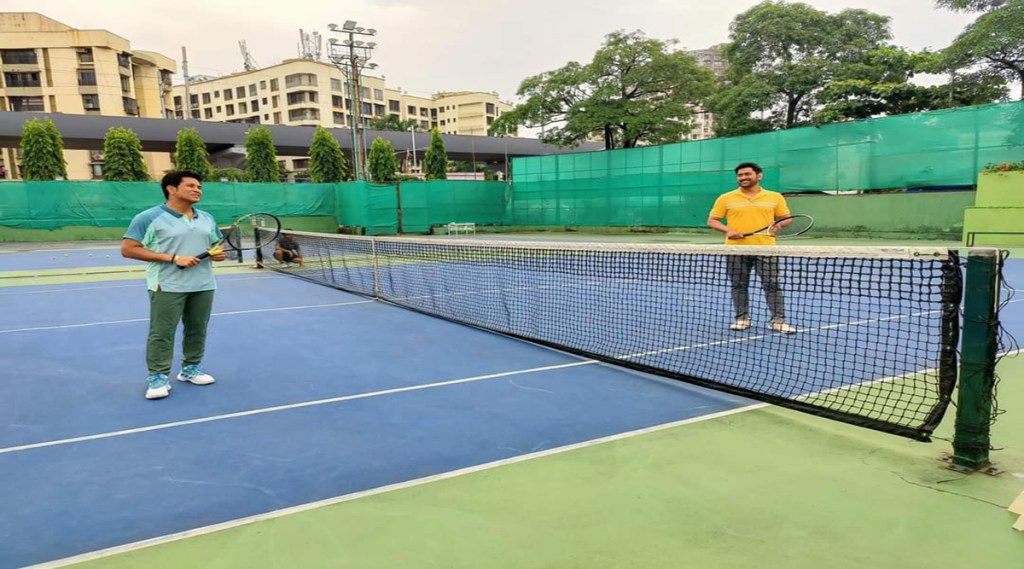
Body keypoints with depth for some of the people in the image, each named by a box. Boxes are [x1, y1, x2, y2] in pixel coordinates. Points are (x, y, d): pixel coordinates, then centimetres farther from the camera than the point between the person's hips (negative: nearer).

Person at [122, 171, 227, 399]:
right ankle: (157, 377, 4)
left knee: (197, 329, 10)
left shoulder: (207, 219, 12)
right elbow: (128, 249, -13)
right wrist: (173, 258, -19)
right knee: (161, 333, -4)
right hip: (167, 286, -5)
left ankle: (191, 368, 24)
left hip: (203, 285, 6)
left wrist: (219, 253, -6)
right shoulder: (149, 218, -8)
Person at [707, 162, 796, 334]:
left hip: (765, 249, 0)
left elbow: (787, 218, 13)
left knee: (772, 285, -3)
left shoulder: (775, 197, 7)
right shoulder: (726, 198, 4)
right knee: (739, 286, 6)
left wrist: (778, 224, -10)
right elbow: (712, 220, 5)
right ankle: (742, 318, 17)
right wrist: (728, 230, -12)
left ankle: (778, 320, 2)